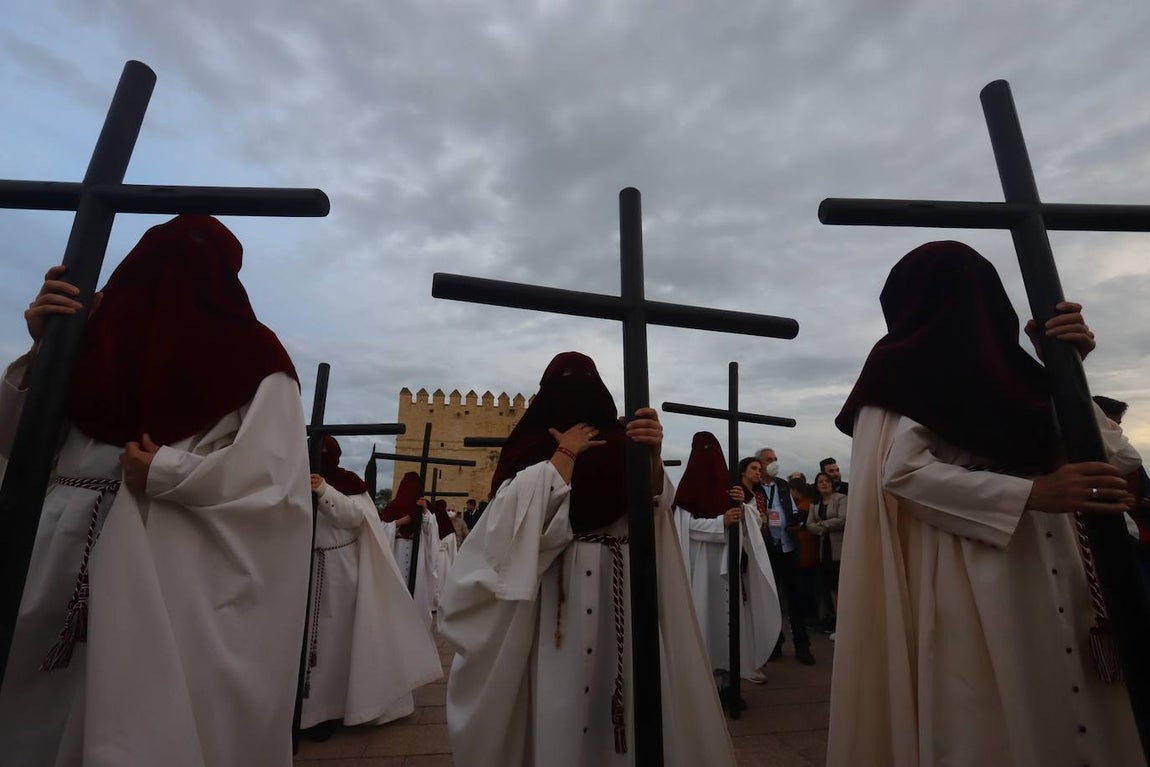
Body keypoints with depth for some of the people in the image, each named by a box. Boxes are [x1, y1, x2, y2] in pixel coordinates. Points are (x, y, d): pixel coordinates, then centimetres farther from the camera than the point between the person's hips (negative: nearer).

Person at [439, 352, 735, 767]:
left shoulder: (619, 440, 1)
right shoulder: (536, 444, 2)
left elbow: (651, 505, -14)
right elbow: (525, 516, -11)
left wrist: (652, 456, -34)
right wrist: (565, 454, -11)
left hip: (617, 592, 1)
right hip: (554, 598, 0)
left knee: (620, 686, 6)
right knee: (557, 697, 4)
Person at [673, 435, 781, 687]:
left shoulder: (733, 486, 8)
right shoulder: (690, 485, -2)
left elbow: (755, 524, 3)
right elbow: (688, 524, -11)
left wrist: (743, 505, -17)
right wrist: (721, 522, -22)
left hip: (729, 559, 3)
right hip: (701, 562, -3)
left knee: (730, 610, 3)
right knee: (703, 610, -1)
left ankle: (726, 664, 15)